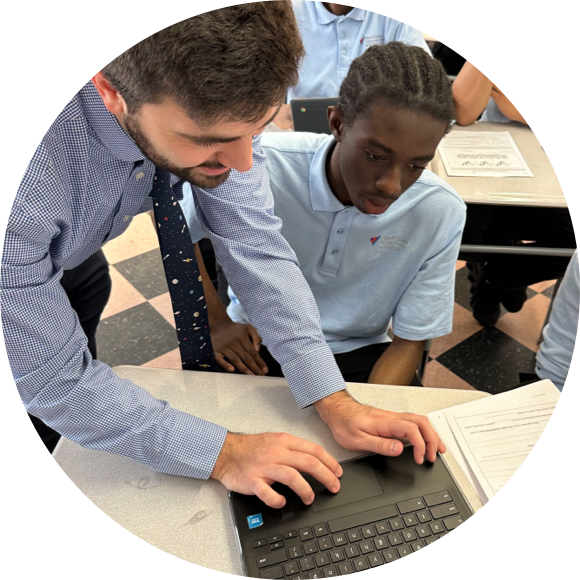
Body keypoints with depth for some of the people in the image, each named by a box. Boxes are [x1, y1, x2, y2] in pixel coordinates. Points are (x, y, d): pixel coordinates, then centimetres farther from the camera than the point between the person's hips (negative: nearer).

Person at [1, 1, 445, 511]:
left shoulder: (209, 97, -31)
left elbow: (255, 246, -25)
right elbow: (53, 381, -33)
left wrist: (334, 401, -28)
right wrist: (221, 453, -30)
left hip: (76, 259, 4)